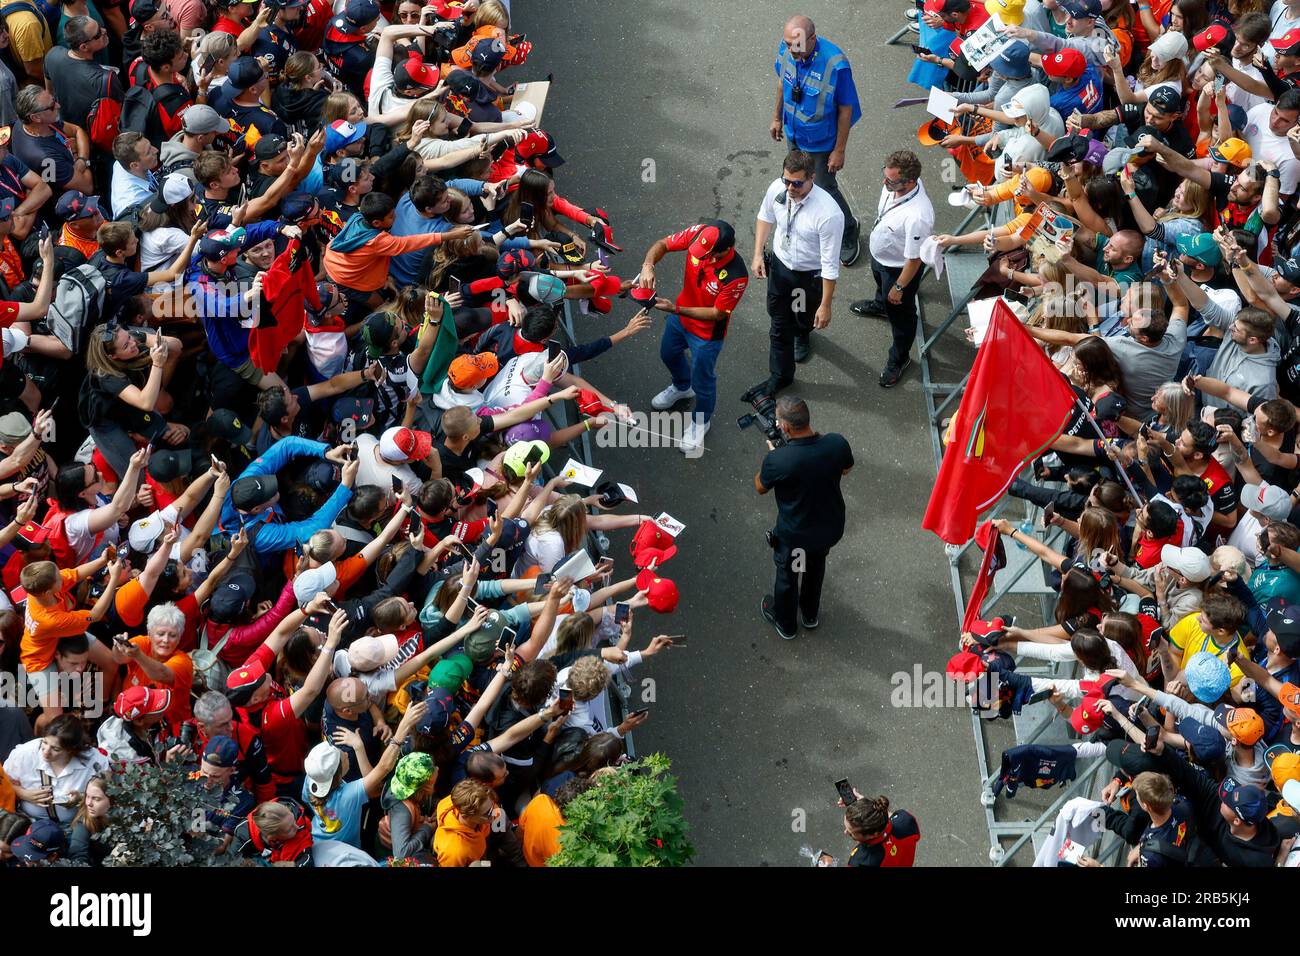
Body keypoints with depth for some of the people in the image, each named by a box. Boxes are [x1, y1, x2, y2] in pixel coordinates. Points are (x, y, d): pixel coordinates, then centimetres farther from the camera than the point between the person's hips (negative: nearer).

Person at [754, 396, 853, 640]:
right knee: (816, 565, 34)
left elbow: (760, 487, -12)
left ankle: (785, 624, 53)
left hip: (794, 535, -3)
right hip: (831, 528, 3)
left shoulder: (777, 460, -35)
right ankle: (810, 615, 58)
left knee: (788, 575, 27)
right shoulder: (836, 444, -26)